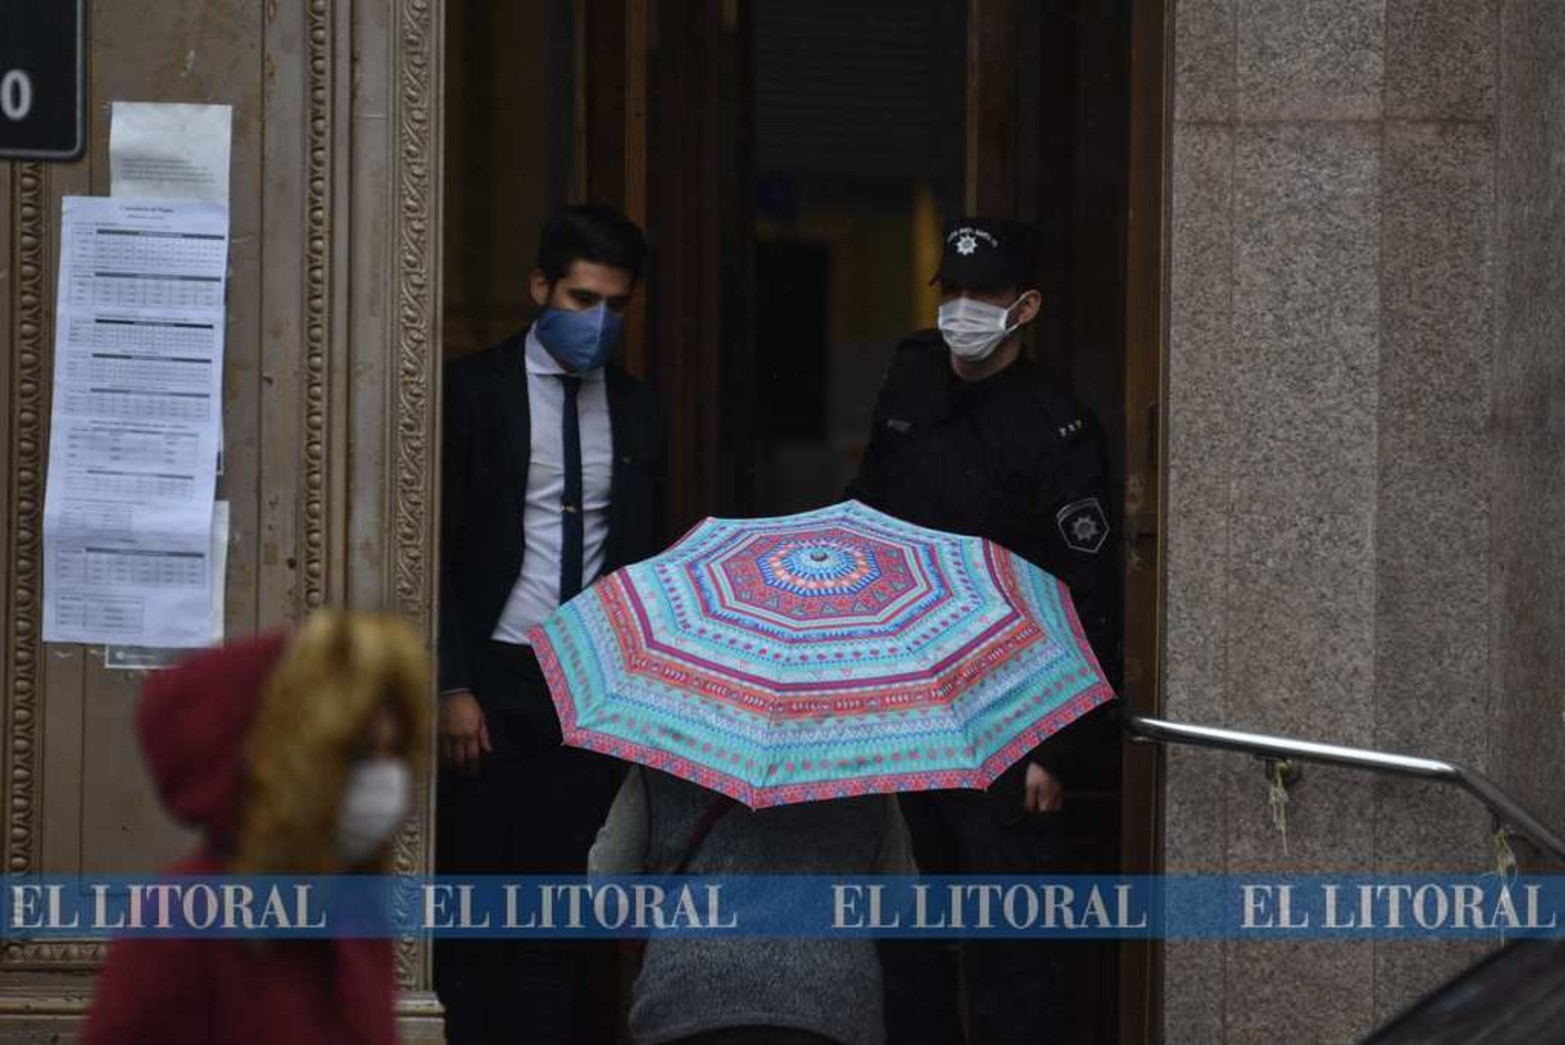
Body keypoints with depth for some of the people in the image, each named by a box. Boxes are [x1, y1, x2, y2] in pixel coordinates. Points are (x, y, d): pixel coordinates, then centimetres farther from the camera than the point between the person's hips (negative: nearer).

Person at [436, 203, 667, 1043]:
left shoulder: (636, 410, 10)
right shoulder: (475, 391, -2)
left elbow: (644, 557, 15)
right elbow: (438, 552, -4)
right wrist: (454, 688, -10)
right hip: (495, 682, -3)